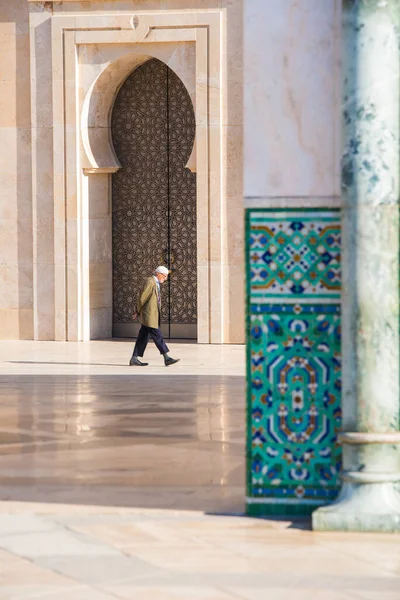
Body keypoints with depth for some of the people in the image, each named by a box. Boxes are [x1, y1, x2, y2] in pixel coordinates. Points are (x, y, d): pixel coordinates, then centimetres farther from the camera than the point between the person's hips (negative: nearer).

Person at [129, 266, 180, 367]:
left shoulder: (156, 283, 18)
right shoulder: (150, 281, -13)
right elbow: (142, 298, -14)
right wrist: (139, 312, -2)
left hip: (153, 316, 10)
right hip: (149, 316, -10)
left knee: (143, 338, 9)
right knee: (158, 337, -8)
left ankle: (134, 359, 11)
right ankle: (167, 358, -9)